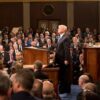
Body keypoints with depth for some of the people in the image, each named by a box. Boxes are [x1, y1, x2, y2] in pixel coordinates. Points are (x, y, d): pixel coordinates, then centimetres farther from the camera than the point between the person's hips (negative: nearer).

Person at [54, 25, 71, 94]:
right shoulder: (60, 37, 14)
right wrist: (56, 57, 16)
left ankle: (66, 90, 9)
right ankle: (62, 89, 24)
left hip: (64, 60, -9)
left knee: (65, 75, 0)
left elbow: (67, 50, -20)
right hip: (60, 60, 9)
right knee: (61, 75, 15)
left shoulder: (66, 38, -16)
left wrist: (66, 60, -22)